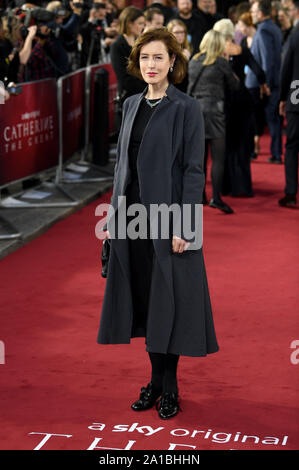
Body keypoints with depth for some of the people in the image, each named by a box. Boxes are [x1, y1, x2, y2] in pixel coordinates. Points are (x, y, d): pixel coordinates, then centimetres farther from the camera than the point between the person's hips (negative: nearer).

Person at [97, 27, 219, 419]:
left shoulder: (186, 108, -7)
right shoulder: (132, 105, 11)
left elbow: (193, 170, -11)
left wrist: (182, 226, -17)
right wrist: (114, 215, 11)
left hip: (168, 216, -6)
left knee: (168, 298, 0)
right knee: (143, 296, 10)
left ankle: (169, 387, 14)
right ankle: (156, 380, 23)